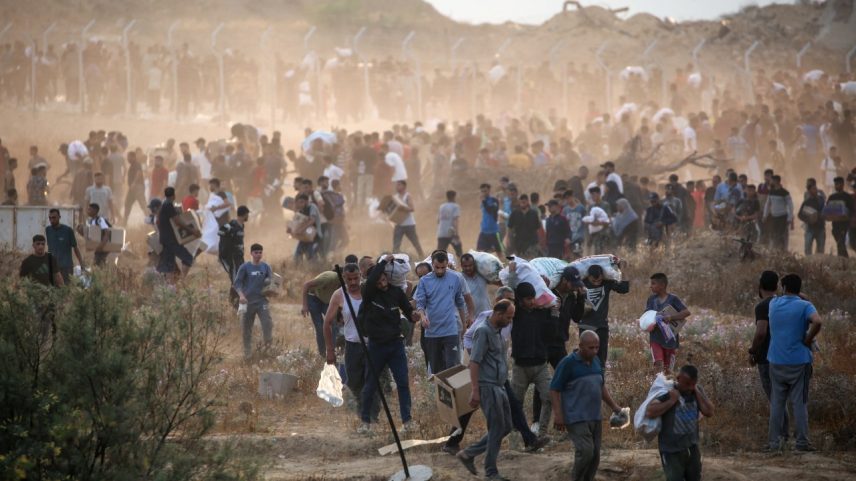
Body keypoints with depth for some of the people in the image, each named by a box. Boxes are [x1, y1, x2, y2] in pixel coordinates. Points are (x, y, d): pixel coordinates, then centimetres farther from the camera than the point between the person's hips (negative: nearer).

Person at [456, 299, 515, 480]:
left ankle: (469, 454, 17)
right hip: (488, 387, -9)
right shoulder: (483, 332, -14)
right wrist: (475, 390, -23)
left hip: (499, 387, 9)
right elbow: (474, 362, -19)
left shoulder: (498, 332, 14)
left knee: (505, 427, 12)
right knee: (497, 429, -5)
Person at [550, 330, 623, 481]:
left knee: (595, 455, 6)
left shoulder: (596, 361, 10)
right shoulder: (568, 363, -11)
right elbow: (554, 390, -10)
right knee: (586, 450, -18)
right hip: (576, 418, -7)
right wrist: (559, 415, -16)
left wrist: (614, 406, 19)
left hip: (595, 417, 7)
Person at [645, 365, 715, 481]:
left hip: (692, 447, 6)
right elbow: (649, 412, -26)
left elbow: (709, 412, -8)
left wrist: (697, 391, -13)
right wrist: (671, 401, -25)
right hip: (671, 450, -6)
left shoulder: (697, 390, 0)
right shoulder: (667, 391, -16)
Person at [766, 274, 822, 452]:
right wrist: (808, 340, -11)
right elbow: (817, 322, -24)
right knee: (800, 403, 1)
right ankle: (802, 441, 0)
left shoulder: (774, 304, 6)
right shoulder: (805, 306, -6)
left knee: (777, 403, 8)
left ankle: (775, 441, 7)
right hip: (799, 362, -3)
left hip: (776, 362, 3)